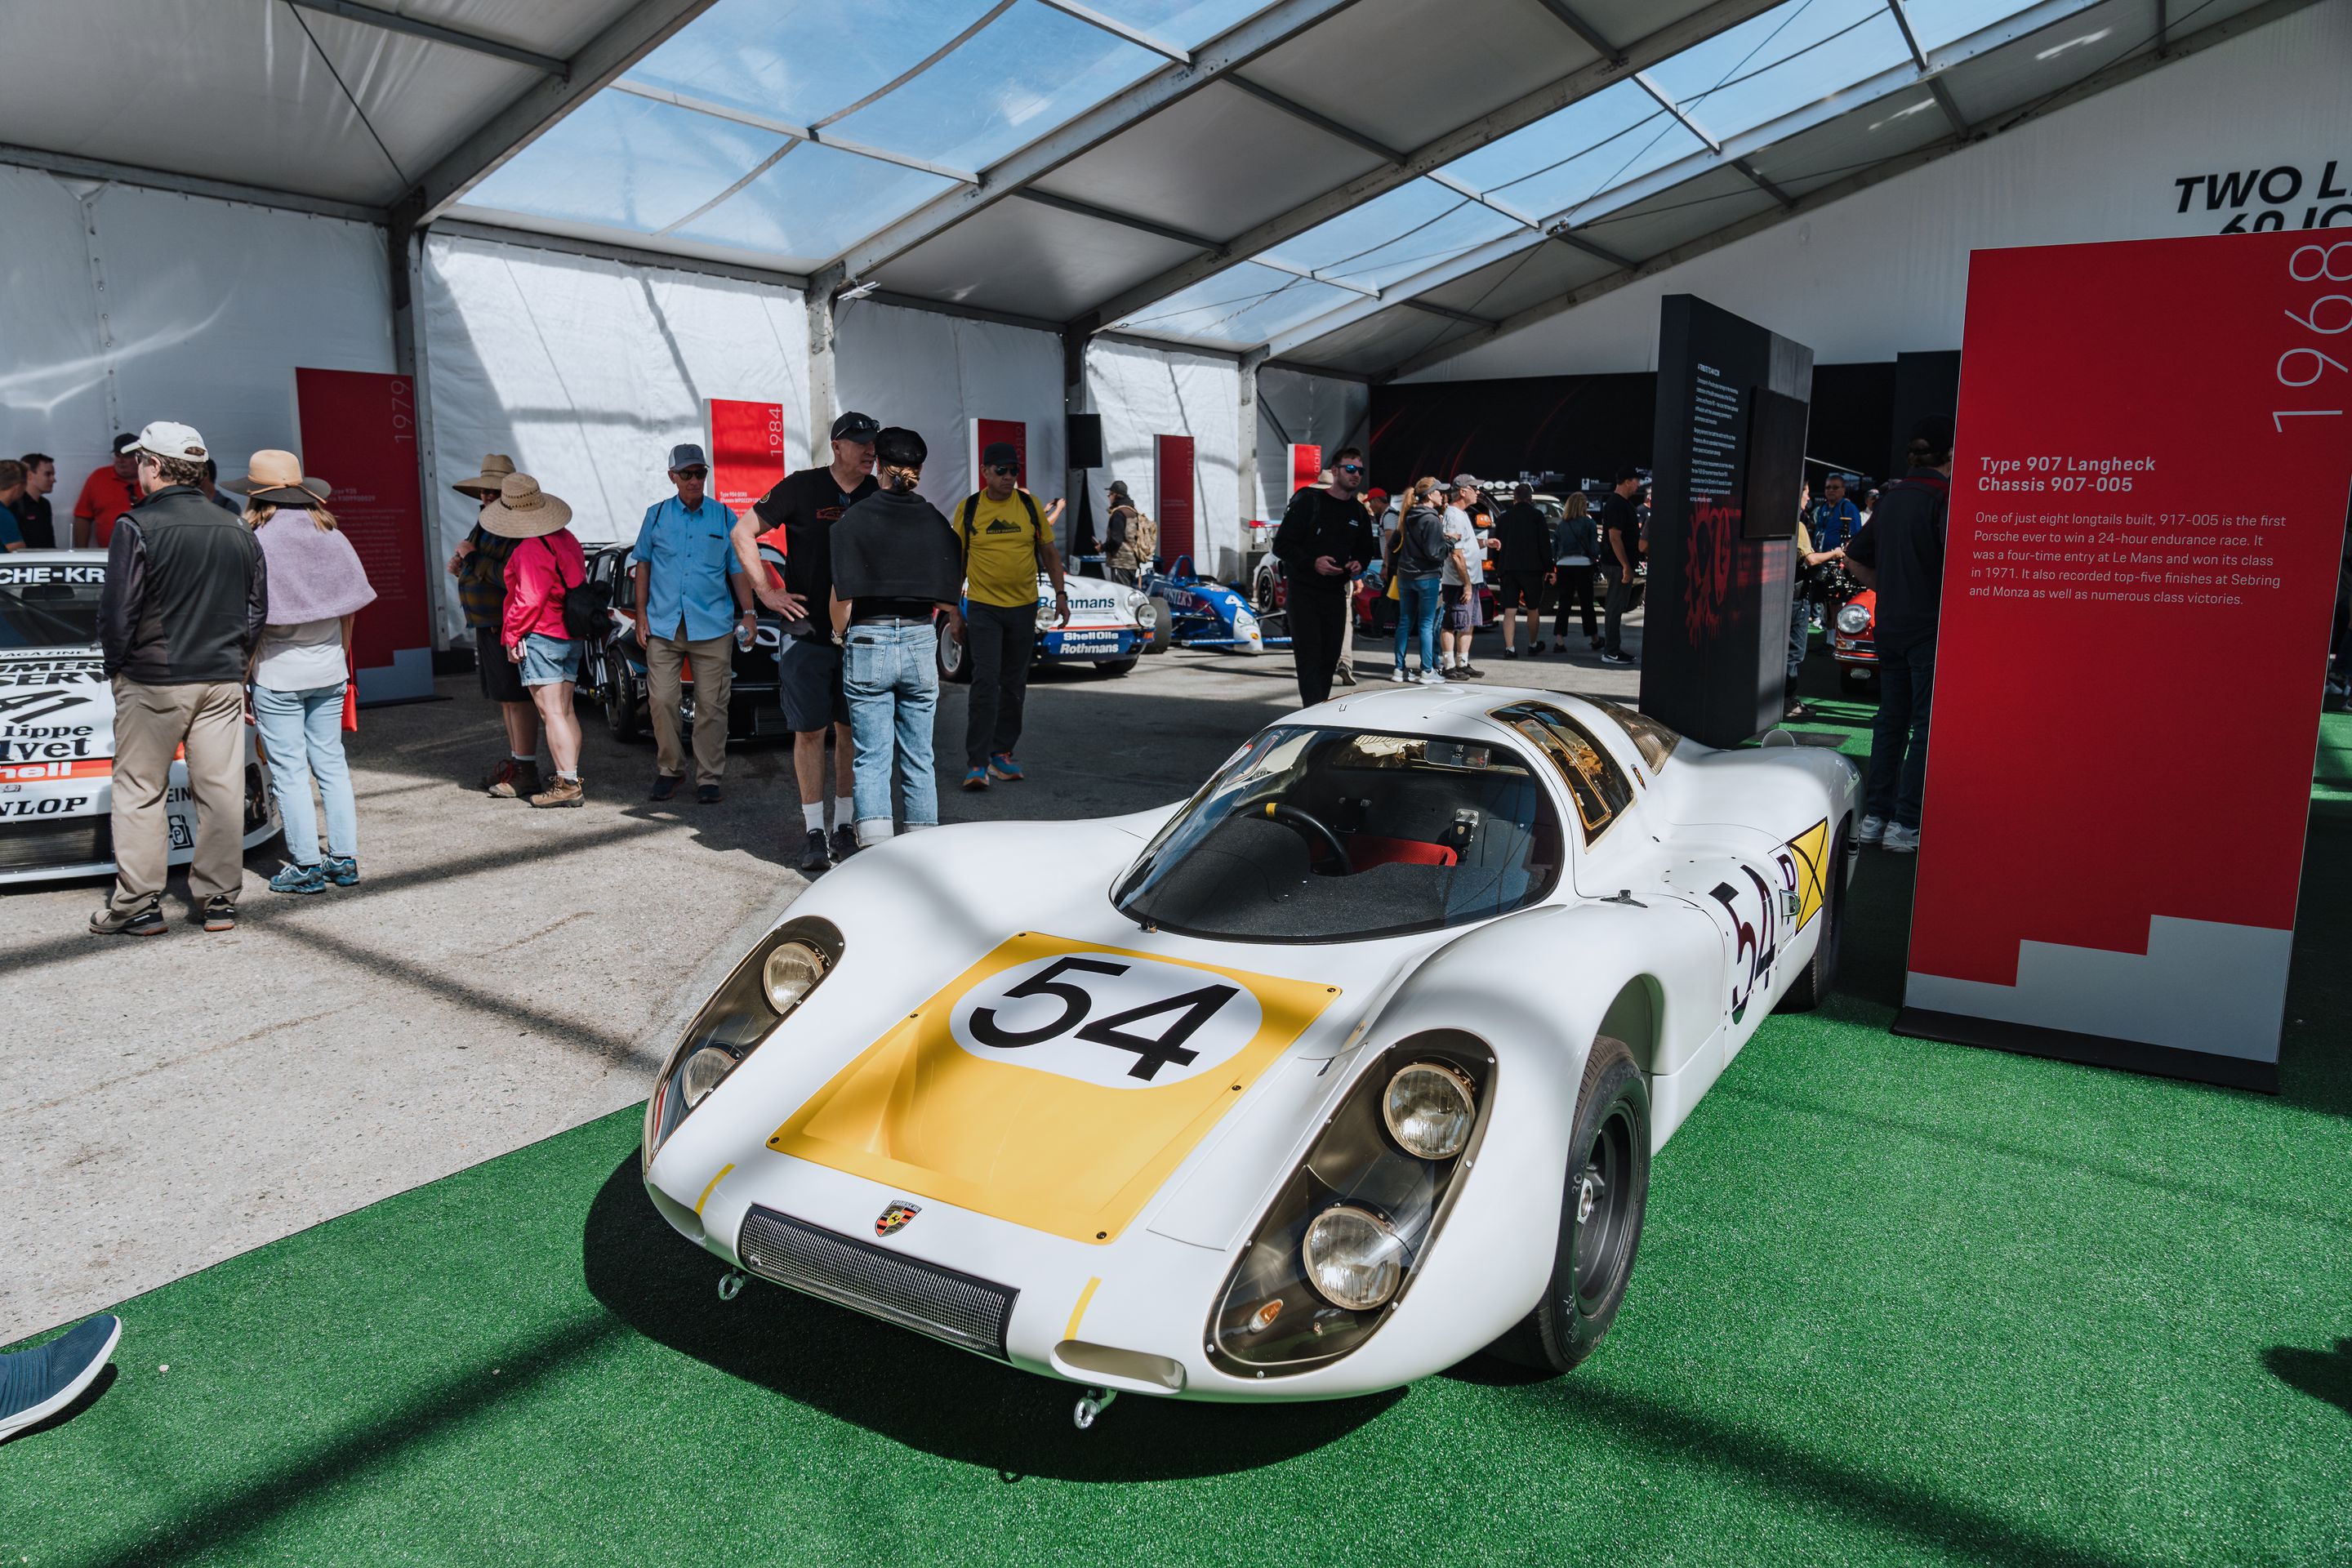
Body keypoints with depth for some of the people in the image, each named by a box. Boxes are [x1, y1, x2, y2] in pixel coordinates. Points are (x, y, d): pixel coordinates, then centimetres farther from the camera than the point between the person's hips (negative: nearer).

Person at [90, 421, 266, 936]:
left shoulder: (135, 526, -11)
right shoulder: (238, 532, 6)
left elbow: (117, 610, -10)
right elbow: (258, 609, 11)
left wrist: (117, 664, 4)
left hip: (152, 681, -4)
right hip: (223, 682, 4)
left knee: (138, 793, 6)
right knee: (221, 789, 7)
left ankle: (137, 905, 9)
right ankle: (219, 899, 12)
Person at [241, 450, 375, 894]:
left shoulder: (257, 542, -12)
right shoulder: (331, 535, 3)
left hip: (278, 673, -5)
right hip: (329, 669, 5)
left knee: (289, 771, 3)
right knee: (331, 763, 12)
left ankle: (307, 866, 7)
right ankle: (344, 860, 15)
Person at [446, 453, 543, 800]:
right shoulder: (485, 524, 16)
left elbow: (509, 576, -27)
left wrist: (473, 557, -19)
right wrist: (461, 566, 8)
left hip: (508, 626, -10)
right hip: (487, 624, 10)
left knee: (517, 698, -8)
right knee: (504, 698, 15)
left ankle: (526, 774, -6)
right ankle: (514, 760, 24)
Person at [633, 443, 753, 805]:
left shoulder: (725, 517, 7)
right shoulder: (656, 515, 9)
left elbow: (738, 570, 11)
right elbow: (642, 565, 15)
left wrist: (748, 613, 0)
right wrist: (642, 615, 8)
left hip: (712, 626, -1)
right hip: (663, 626, 1)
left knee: (711, 705, -1)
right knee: (662, 700, -2)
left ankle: (709, 778, 8)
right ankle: (669, 770, 14)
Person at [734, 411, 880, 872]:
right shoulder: (801, 487, -3)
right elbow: (743, 532, 1)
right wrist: (766, 591, -6)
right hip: (807, 631, -3)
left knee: (851, 731, 6)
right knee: (810, 731, 1)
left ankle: (844, 828, 17)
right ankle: (814, 832, 9)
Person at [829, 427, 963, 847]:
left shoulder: (856, 518, -6)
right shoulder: (936, 521, 1)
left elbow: (843, 596, -9)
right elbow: (947, 595, 2)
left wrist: (840, 636, 9)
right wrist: (955, 622, 23)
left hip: (868, 643, -2)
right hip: (920, 642, 2)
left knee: (871, 759, 1)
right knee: (918, 758, 12)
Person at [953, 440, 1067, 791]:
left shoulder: (1030, 505, 4)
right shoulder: (968, 509, 0)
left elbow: (1049, 552, 11)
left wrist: (1061, 594, 4)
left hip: (1024, 607, 3)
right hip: (983, 607, -3)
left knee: (1014, 685, 9)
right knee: (985, 682, -11)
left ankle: (1002, 753, 21)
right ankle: (977, 762, -8)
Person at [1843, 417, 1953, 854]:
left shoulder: (1892, 496, 10)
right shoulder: (1945, 497, -13)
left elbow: (1856, 558, 19)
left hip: (1889, 626, 7)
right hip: (1931, 628, -7)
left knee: (1890, 719, 13)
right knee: (1927, 725, -1)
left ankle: (1874, 816, 16)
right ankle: (1905, 825, -1)